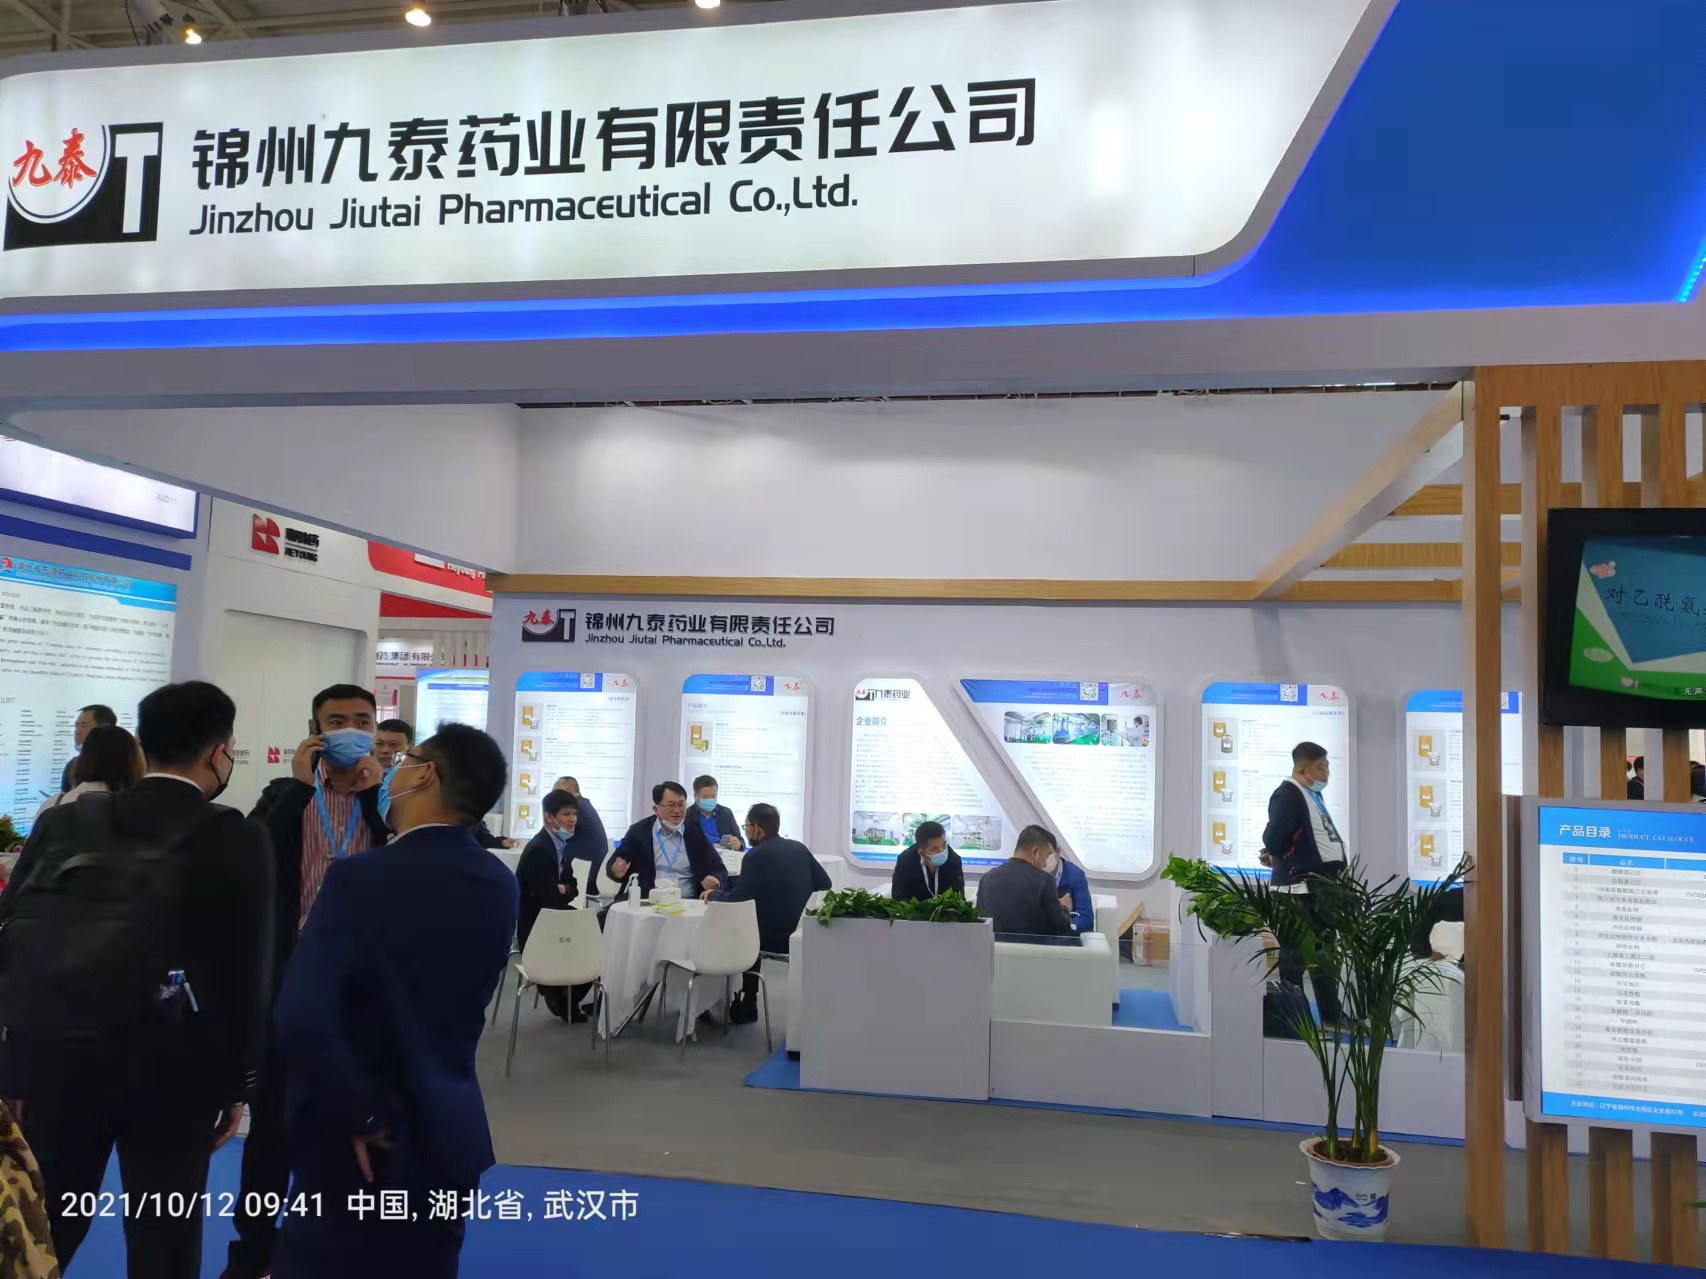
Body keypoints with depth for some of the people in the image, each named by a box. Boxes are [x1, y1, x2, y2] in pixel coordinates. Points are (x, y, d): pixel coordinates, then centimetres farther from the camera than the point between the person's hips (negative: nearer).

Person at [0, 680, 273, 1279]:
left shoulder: (62, 822, 2)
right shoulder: (236, 838, -8)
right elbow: (247, 970, -9)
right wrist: (235, 1083, 2)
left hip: (53, 1057, 3)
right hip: (172, 1071, -3)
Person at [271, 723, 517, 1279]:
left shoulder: (360, 878, -22)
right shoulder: (499, 885, -4)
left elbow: (301, 1021, -30)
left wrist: (360, 1116, -18)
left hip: (362, 1148, -5)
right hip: (450, 1133, 5)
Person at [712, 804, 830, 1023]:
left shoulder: (756, 856, -15)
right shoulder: (799, 848, 4)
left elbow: (737, 900, -16)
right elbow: (824, 883, 11)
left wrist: (713, 894, 3)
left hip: (775, 938, -7)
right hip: (803, 933, 7)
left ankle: (742, 1007, 26)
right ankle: (746, 1004, 32)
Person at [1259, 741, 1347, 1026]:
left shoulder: (1313, 795, 16)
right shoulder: (1288, 795, -17)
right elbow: (1274, 836, -27)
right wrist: (1278, 858, -8)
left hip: (1322, 885, 10)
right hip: (1300, 888, -10)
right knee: (1296, 953, -1)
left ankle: (1332, 1015, 27)